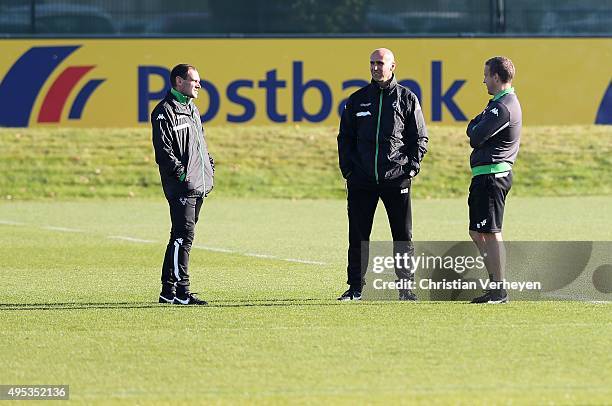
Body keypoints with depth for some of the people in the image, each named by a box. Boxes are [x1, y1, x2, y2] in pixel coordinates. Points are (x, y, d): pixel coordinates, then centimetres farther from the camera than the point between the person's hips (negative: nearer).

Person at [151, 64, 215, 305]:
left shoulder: (191, 109, 21)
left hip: (199, 186, 9)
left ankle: (169, 290, 13)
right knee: (184, 235, -13)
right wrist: (182, 174, -20)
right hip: (181, 186, -9)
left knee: (183, 237, 10)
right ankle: (180, 291, -14)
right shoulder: (164, 112, -8)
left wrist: (209, 166, 16)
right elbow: (163, 150, -15)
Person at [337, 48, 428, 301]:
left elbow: (420, 138, 7)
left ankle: (406, 286, 6)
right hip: (361, 180, 2)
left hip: (396, 178, -2)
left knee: (403, 236, 0)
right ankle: (355, 287, 9)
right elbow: (345, 137, 13)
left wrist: (411, 168, -4)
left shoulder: (407, 99, 5)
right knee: (358, 236, 3)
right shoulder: (358, 100, 10)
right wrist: (347, 169, 2)